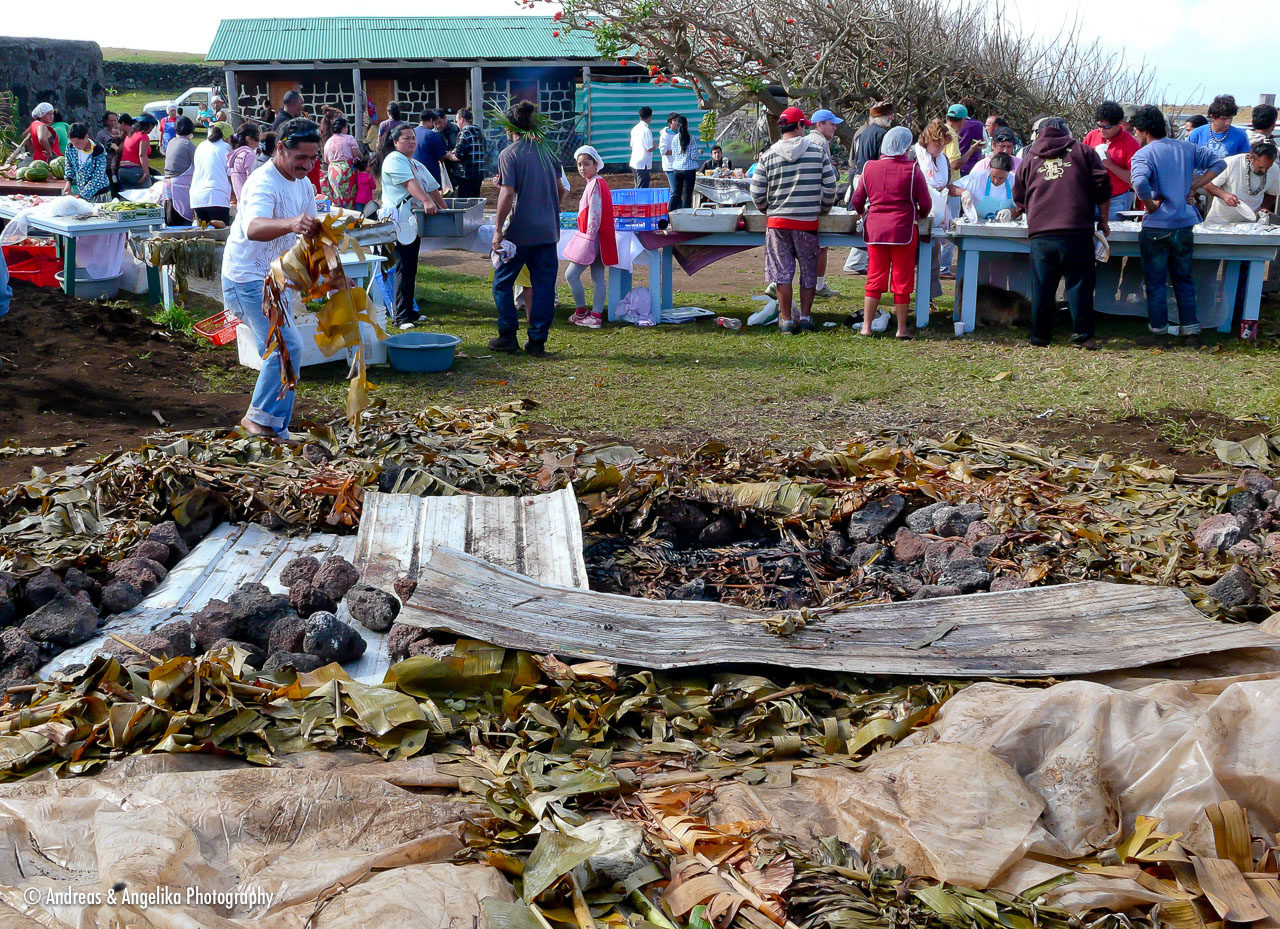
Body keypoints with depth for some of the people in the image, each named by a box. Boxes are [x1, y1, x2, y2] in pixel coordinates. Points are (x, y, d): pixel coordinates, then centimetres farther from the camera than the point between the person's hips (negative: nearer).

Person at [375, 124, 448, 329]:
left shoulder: (418, 166, 23)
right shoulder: (394, 160, -7)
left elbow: (432, 189, 22)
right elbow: (409, 183, -22)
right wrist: (426, 201, -35)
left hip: (414, 222, 9)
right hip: (398, 222, -9)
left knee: (410, 268, 11)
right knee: (404, 267, -12)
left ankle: (407, 310, 17)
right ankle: (402, 316, -12)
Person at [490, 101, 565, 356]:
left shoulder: (509, 154, -9)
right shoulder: (547, 151, 9)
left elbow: (508, 193, -17)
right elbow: (560, 189, 14)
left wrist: (498, 229, -13)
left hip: (520, 232, -5)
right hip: (548, 231, 5)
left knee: (503, 282, 10)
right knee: (544, 285, 7)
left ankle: (508, 337, 11)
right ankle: (537, 340, 8)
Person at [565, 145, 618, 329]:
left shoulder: (595, 184, -16)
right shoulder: (599, 183, 15)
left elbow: (595, 214, -21)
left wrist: (589, 238, -21)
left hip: (592, 238, -10)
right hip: (596, 239, 10)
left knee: (571, 274, -5)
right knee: (598, 278, 8)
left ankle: (581, 312, 6)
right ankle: (596, 315, 9)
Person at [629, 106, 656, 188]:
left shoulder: (635, 128, 10)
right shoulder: (646, 130, -16)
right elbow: (650, 149, -18)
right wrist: (655, 145, 2)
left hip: (634, 163, 8)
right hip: (643, 165, -8)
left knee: (638, 189, 14)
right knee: (642, 189, -6)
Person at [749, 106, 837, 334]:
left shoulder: (768, 156, -1)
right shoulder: (818, 152, -2)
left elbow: (756, 193, 1)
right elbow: (830, 189, 0)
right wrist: (822, 210, 17)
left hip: (778, 222, 1)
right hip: (808, 222, 0)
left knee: (782, 272, 6)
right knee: (808, 272, 13)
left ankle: (786, 320, 9)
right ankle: (805, 318, 17)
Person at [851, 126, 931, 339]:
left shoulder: (870, 168, 3)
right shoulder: (912, 169, -6)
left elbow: (857, 200, 10)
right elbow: (926, 204, -3)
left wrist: (863, 214, 31)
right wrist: (919, 216, 19)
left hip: (874, 231, 3)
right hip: (904, 231, -3)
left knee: (874, 280, 9)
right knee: (902, 281, 6)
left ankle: (866, 326, 8)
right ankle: (901, 328, 11)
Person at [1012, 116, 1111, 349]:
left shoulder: (1029, 159, 17)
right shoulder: (1082, 152, 12)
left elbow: (1019, 198, 22)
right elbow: (1102, 185, 6)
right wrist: (1103, 220, 15)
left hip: (1040, 234, 2)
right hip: (1077, 232, -2)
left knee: (1042, 287, 7)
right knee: (1079, 284, 2)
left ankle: (1039, 336, 11)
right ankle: (1082, 335, 0)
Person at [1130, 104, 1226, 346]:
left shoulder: (1143, 155, -12)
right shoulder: (1186, 147, 7)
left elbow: (1139, 183, -31)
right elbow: (1219, 162, 10)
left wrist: (1150, 205, -15)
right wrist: (1194, 187, 6)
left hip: (1156, 226, -5)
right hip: (1184, 224, 5)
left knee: (1156, 281, 7)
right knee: (1184, 279, 15)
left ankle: (1159, 332, 12)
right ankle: (1192, 331, 16)